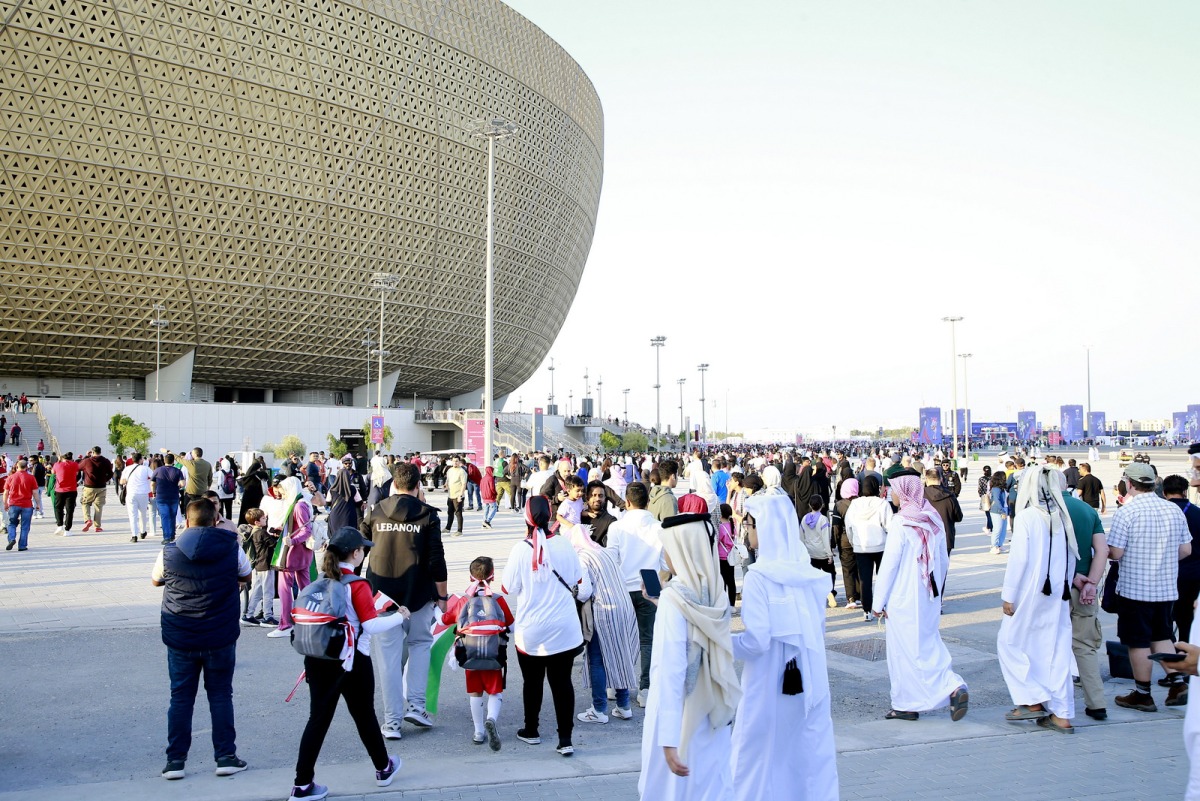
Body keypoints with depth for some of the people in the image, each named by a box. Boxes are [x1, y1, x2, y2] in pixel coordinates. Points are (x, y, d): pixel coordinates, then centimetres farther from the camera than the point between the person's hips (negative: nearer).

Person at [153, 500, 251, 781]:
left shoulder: (170, 550, -7)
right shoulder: (231, 548, -8)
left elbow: (156, 580, 12)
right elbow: (246, 576, 10)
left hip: (180, 638, 0)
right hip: (221, 636, 0)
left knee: (181, 697, 11)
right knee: (221, 695, 10)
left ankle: (175, 760, 13)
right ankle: (226, 757, 12)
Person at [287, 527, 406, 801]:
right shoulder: (357, 585, -15)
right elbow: (372, 626, -17)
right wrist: (399, 617, -3)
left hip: (318, 660, 5)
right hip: (352, 661, -5)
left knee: (318, 719, 7)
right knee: (364, 716, 12)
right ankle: (383, 769, 31)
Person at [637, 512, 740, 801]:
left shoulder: (674, 598, -21)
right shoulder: (716, 592, -3)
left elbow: (671, 672, -24)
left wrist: (668, 741, -25)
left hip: (680, 714, -5)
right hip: (711, 713, 5)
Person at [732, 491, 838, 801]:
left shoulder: (759, 577, -18)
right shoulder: (810, 573, 0)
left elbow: (756, 640, -20)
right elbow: (819, 629, 10)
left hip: (770, 685, -5)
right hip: (810, 680, 5)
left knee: (763, 756, 10)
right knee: (812, 752, 15)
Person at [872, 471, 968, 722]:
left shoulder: (900, 522, -17)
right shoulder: (934, 519, 3)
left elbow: (889, 564, -15)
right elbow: (943, 561, 11)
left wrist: (879, 601, -8)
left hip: (904, 599, -7)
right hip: (930, 598, 7)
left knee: (905, 650, 2)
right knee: (927, 645, 16)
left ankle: (907, 705, 3)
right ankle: (954, 686, 7)